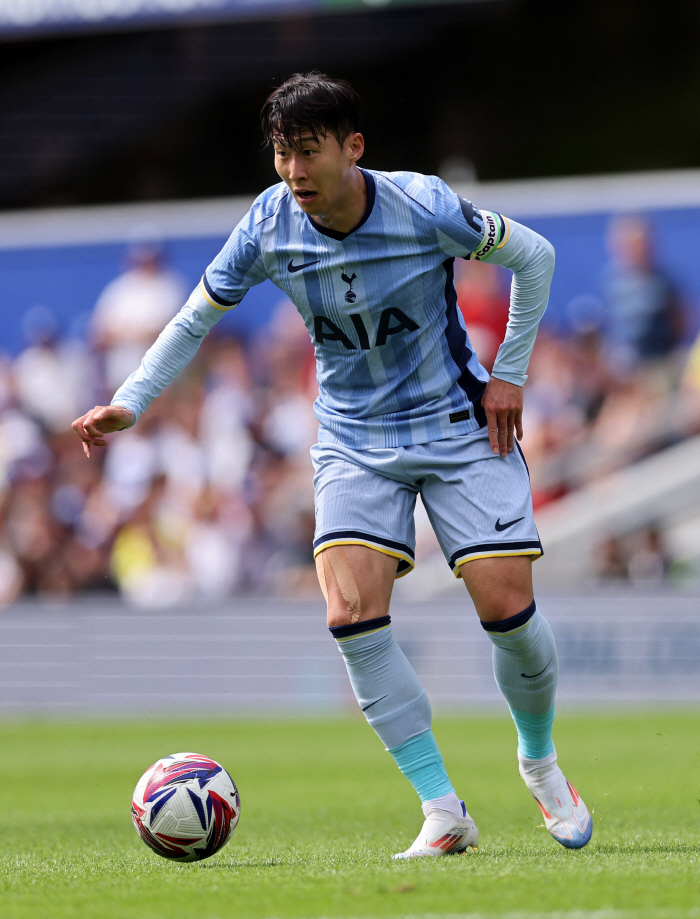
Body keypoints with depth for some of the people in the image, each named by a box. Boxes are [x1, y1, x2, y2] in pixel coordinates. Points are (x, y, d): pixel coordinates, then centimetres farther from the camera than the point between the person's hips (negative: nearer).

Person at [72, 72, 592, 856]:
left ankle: (540, 761, 22)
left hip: (459, 428, -2)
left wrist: (508, 376, -4)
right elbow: (197, 317, 4)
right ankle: (444, 813, -10)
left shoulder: (424, 207, -20)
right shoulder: (268, 227, -12)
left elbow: (534, 257, -4)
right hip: (354, 444, 2)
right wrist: (129, 403, -6)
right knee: (352, 616, -18)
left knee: (507, 608, -10)